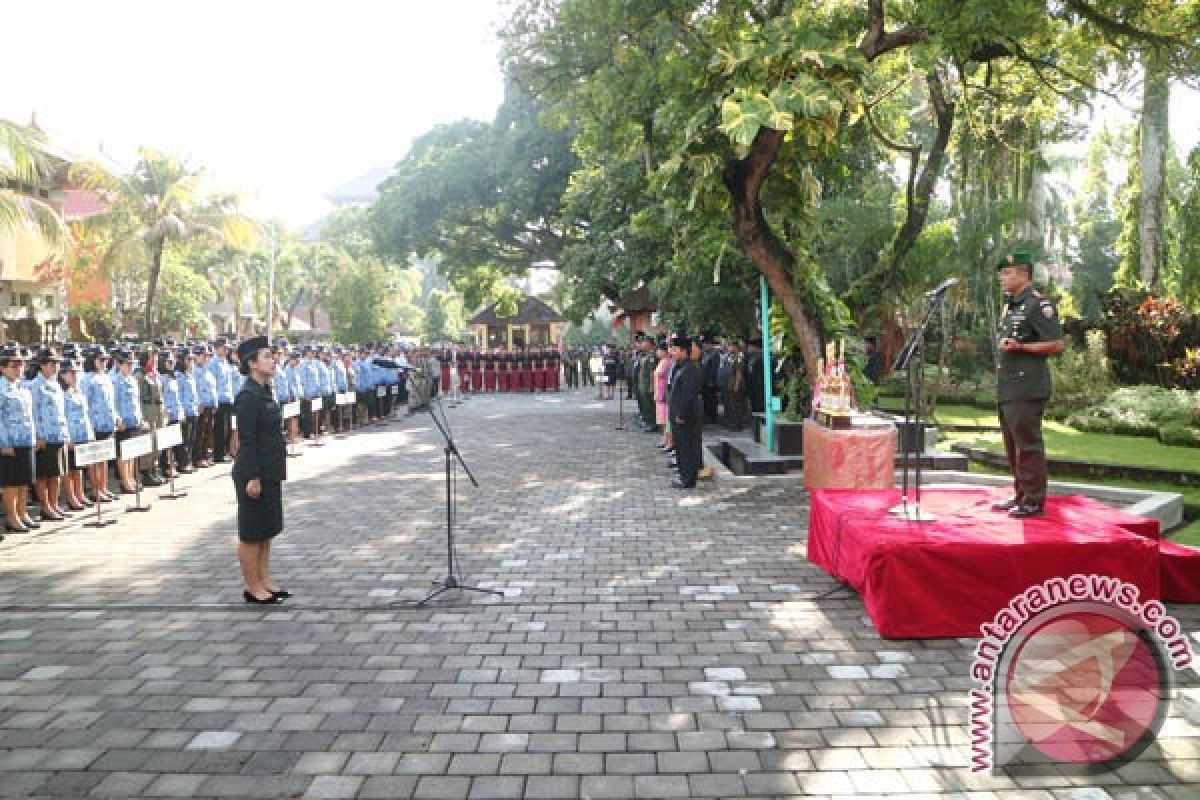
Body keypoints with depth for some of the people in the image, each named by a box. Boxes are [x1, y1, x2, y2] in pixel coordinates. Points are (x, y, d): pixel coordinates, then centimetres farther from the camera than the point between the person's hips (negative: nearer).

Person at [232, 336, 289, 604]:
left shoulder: (264, 392, 11)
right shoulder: (248, 396, -17)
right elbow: (247, 440, -20)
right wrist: (252, 478, -21)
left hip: (270, 472, 9)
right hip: (254, 472, -9)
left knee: (268, 530, 16)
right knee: (252, 532, 3)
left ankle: (264, 580, 26)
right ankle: (253, 588, 14)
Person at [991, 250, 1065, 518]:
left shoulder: (1039, 305, -10)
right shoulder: (1009, 307, 19)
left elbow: (1056, 345, -15)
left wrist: (1019, 346, -21)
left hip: (1028, 389, -9)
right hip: (1007, 390, 10)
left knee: (1028, 445, -7)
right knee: (1012, 445, 14)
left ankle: (1034, 500, -1)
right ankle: (1020, 495, 23)